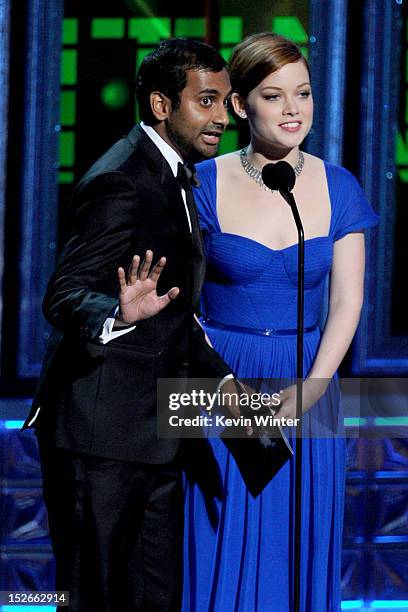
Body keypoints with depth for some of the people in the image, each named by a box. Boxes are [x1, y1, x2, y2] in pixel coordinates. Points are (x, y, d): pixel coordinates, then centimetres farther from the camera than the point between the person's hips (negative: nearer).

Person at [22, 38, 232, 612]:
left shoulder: (174, 176, 15)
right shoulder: (120, 182, -16)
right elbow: (63, 296, -23)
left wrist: (221, 379, 15)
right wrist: (118, 316, -43)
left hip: (153, 435, 10)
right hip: (101, 435, -10)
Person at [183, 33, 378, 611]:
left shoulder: (339, 188, 2)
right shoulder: (204, 184, -3)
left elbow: (347, 303, 0)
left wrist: (310, 390, -13)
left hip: (307, 388, 2)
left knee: (296, 553, 6)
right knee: (217, 557, 0)